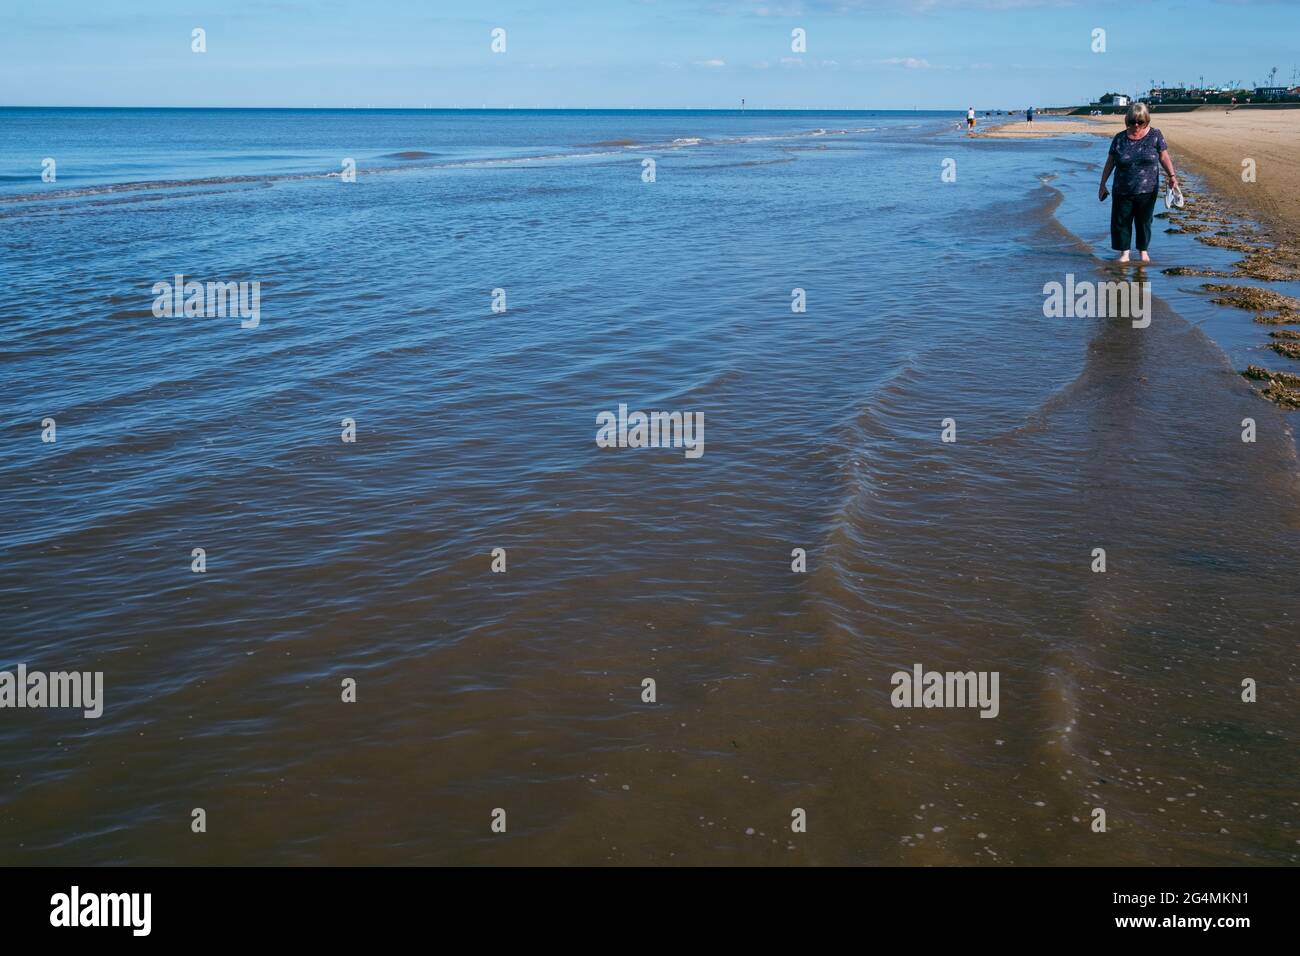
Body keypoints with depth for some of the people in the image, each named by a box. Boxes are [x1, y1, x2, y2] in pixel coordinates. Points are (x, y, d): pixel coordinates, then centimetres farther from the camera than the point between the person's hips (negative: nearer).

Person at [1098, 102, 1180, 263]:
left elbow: (1164, 157, 3)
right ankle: (1124, 252, 11)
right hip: (1122, 191, 1)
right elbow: (1110, 162, 8)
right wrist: (1103, 184, 9)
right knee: (1121, 221, 0)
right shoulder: (1119, 139, 1)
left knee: (1144, 221, 7)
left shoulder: (1155, 135, -1)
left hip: (1147, 190, -1)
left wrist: (1172, 175, -10)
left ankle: (1143, 251, 23)